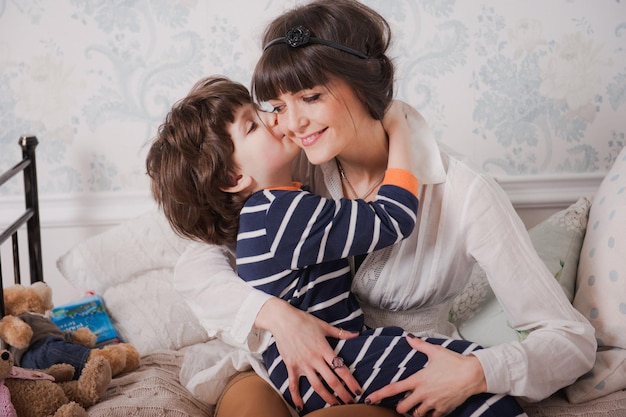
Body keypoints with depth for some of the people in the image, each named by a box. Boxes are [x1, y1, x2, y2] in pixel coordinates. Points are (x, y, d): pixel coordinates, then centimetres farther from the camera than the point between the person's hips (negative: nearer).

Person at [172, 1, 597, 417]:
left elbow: (574, 338, -17)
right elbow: (195, 267, -8)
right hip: (310, 375, 2)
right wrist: (275, 315, -26)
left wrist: (476, 373, -34)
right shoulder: (298, 172, -7)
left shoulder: (465, 194, -18)